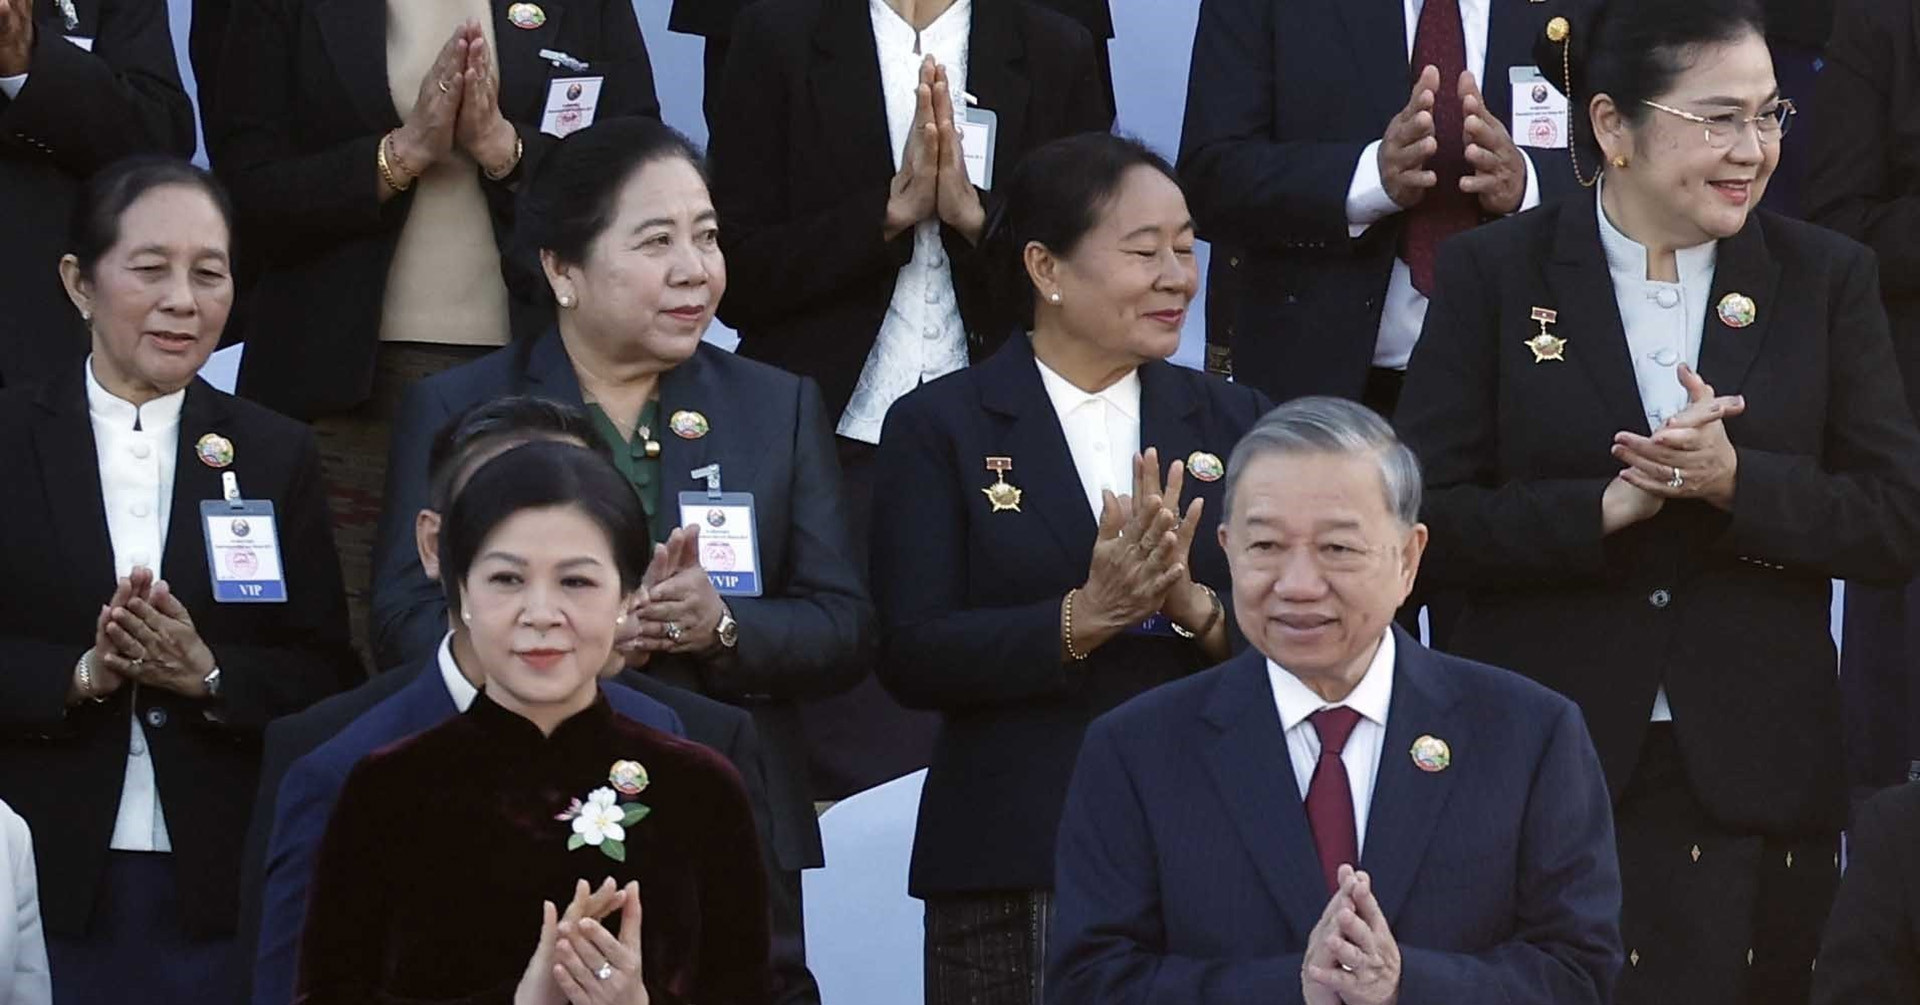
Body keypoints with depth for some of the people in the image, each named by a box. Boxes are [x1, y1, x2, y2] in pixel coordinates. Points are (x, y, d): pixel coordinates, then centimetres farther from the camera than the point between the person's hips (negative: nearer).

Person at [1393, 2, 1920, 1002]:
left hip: (1753, 784, 1)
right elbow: (1427, 519, -5)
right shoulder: (1496, 275, 1)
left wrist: (1736, 480, -16)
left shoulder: (1826, 277, 6)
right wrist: (1604, 510, -19)